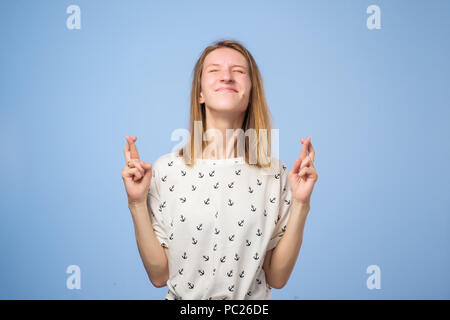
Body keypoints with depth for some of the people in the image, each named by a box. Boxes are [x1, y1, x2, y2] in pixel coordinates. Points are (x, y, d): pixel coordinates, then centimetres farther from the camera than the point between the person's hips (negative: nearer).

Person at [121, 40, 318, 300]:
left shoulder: (275, 173, -7)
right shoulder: (166, 169, -8)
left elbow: (276, 278, -5)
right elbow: (159, 276, -6)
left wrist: (300, 205, -13)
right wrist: (137, 203, -14)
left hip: (254, 298, -1)